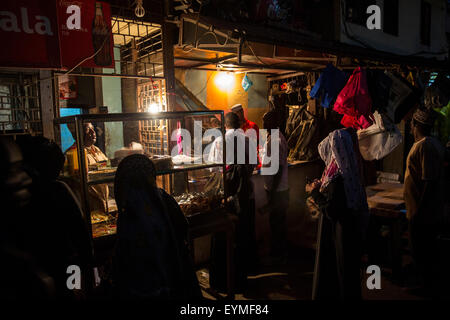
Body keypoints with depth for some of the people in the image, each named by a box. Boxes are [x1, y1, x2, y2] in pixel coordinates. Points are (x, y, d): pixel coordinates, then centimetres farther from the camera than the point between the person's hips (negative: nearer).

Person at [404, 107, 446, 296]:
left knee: (421, 252, 4)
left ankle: (425, 285, 18)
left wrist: (419, 209, -21)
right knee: (428, 248, 21)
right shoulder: (435, 144, 10)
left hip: (422, 212, -10)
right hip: (433, 211, 10)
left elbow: (429, 181, -26)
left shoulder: (424, 146, -22)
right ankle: (428, 282, 36)